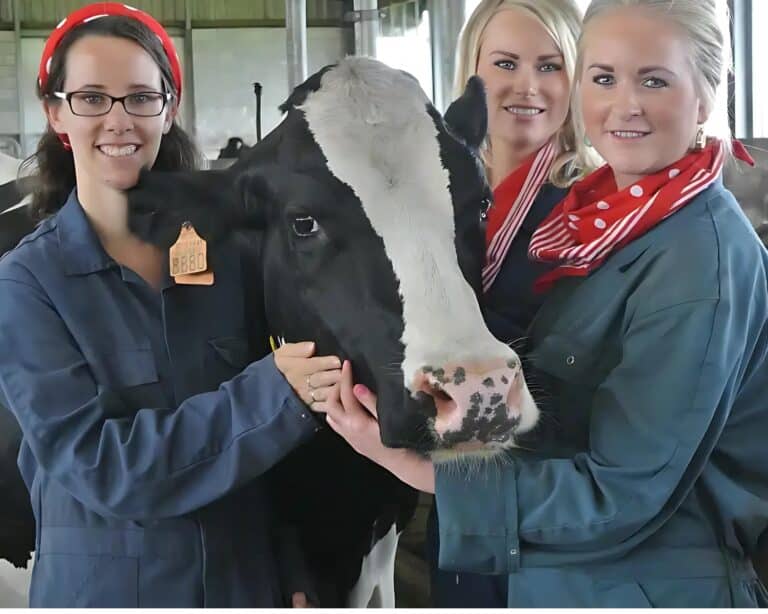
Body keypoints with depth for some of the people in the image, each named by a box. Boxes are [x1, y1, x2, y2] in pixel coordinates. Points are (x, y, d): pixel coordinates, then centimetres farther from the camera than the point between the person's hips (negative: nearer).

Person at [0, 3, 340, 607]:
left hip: (248, 579, 3)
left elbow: (274, 441, 4)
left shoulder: (231, 251, -3)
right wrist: (272, 395, -27)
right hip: (101, 585, -2)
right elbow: (93, 464, -20)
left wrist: (297, 575, -1)